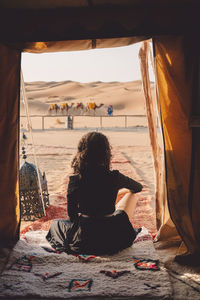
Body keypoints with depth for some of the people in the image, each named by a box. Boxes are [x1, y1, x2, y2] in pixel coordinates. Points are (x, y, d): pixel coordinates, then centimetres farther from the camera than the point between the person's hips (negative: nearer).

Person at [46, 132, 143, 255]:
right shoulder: (114, 177, -13)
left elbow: (72, 215, -2)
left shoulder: (74, 180, -12)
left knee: (56, 223, 31)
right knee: (132, 195, 22)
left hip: (84, 240, 1)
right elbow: (139, 187, 9)